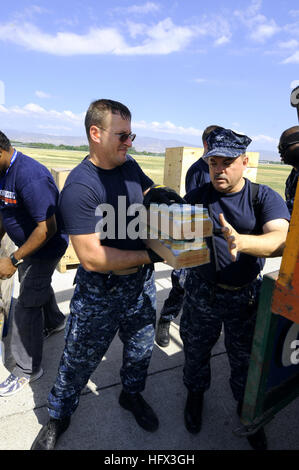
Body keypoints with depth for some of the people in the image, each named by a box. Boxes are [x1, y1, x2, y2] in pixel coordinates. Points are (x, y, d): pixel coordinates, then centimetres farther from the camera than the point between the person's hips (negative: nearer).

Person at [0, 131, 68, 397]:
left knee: (27, 307, -1)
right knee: (38, 285, 28)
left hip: (45, 247, -9)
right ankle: (54, 322, 57)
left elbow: (47, 228, -31)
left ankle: (28, 370, 18)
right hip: (28, 244, 9)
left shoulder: (29, 176, -29)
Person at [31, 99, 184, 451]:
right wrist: (150, 256, -25)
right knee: (79, 360, 15)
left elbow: (148, 191, 18)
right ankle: (58, 416, 45)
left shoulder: (130, 166, -1)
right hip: (100, 292, -6)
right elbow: (92, 258, -27)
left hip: (141, 283, 6)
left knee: (141, 348, 24)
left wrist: (156, 195, -7)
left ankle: (131, 394, 55)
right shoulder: (79, 187, -23)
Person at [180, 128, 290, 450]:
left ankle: (246, 407, 50)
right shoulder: (196, 198, -5)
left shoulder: (265, 198, -10)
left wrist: (240, 241, -46)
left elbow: (282, 240, -26)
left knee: (245, 357, 19)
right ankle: (195, 393, 52)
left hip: (246, 295, 0)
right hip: (201, 292, 1)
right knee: (196, 350, 20)